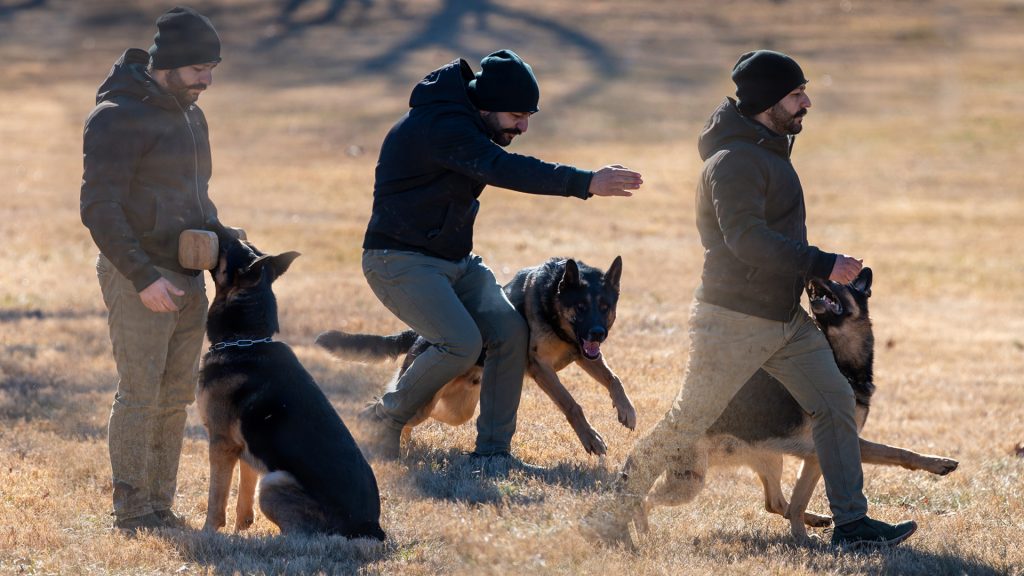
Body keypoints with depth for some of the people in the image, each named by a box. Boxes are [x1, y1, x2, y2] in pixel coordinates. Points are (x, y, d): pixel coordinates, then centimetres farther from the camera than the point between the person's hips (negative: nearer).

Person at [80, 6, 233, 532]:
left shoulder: (189, 114, 14)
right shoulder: (119, 117, -13)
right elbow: (99, 209, -17)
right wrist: (143, 277, -21)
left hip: (186, 276, 8)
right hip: (138, 278, -8)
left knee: (176, 395, 9)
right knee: (140, 393, -5)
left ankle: (160, 505, 16)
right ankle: (131, 511, 1)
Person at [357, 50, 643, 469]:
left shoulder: (466, 122, 8)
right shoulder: (440, 125, -25)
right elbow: (506, 169, -37)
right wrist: (585, 183, -44)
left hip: (456, 259, 9)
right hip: (402, 261, -9)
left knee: (510, 333, -9)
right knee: (462, 343, -25)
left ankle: (493, 451, -4)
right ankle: (386, 418, -3)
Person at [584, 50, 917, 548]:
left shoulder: (768, 149, 14)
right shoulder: (735, 160, -18)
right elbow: (748, 239, -30)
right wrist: (822, 265, -29)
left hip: (786, 316, 9)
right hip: (734, 320, -9)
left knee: (835, 402, 3)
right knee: (688, 422, -3)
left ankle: (851, 522, 6)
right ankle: (612, 516, 8)